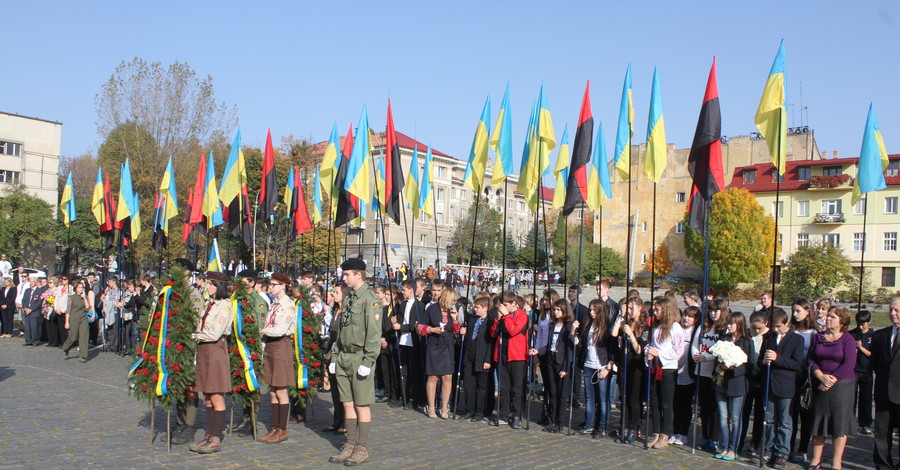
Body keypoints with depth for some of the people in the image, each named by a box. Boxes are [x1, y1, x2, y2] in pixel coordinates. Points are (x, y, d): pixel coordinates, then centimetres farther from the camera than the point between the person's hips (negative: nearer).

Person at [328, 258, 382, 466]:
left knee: (361, 405, 0)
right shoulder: (349, 299, 14)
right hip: (344, 358, 8)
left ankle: (362, 449, 9)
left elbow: (374, 334, -16)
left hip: (359, 358, -8)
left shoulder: (370, 299, -11)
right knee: (347, 404, 11)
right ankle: (350, 446, 20)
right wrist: (335, 357, 15)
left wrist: (367, 362, -19)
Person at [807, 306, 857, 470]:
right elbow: (810, 359, 3)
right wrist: (821, 376, -12)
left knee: (839, 422, 0)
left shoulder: (848, 339, -4)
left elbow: (849, 364, -12)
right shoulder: (818, 337, 7)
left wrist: (832, 380, -15)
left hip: (842, 384, -4)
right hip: (820, 385, 4)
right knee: (818, 421, 7)